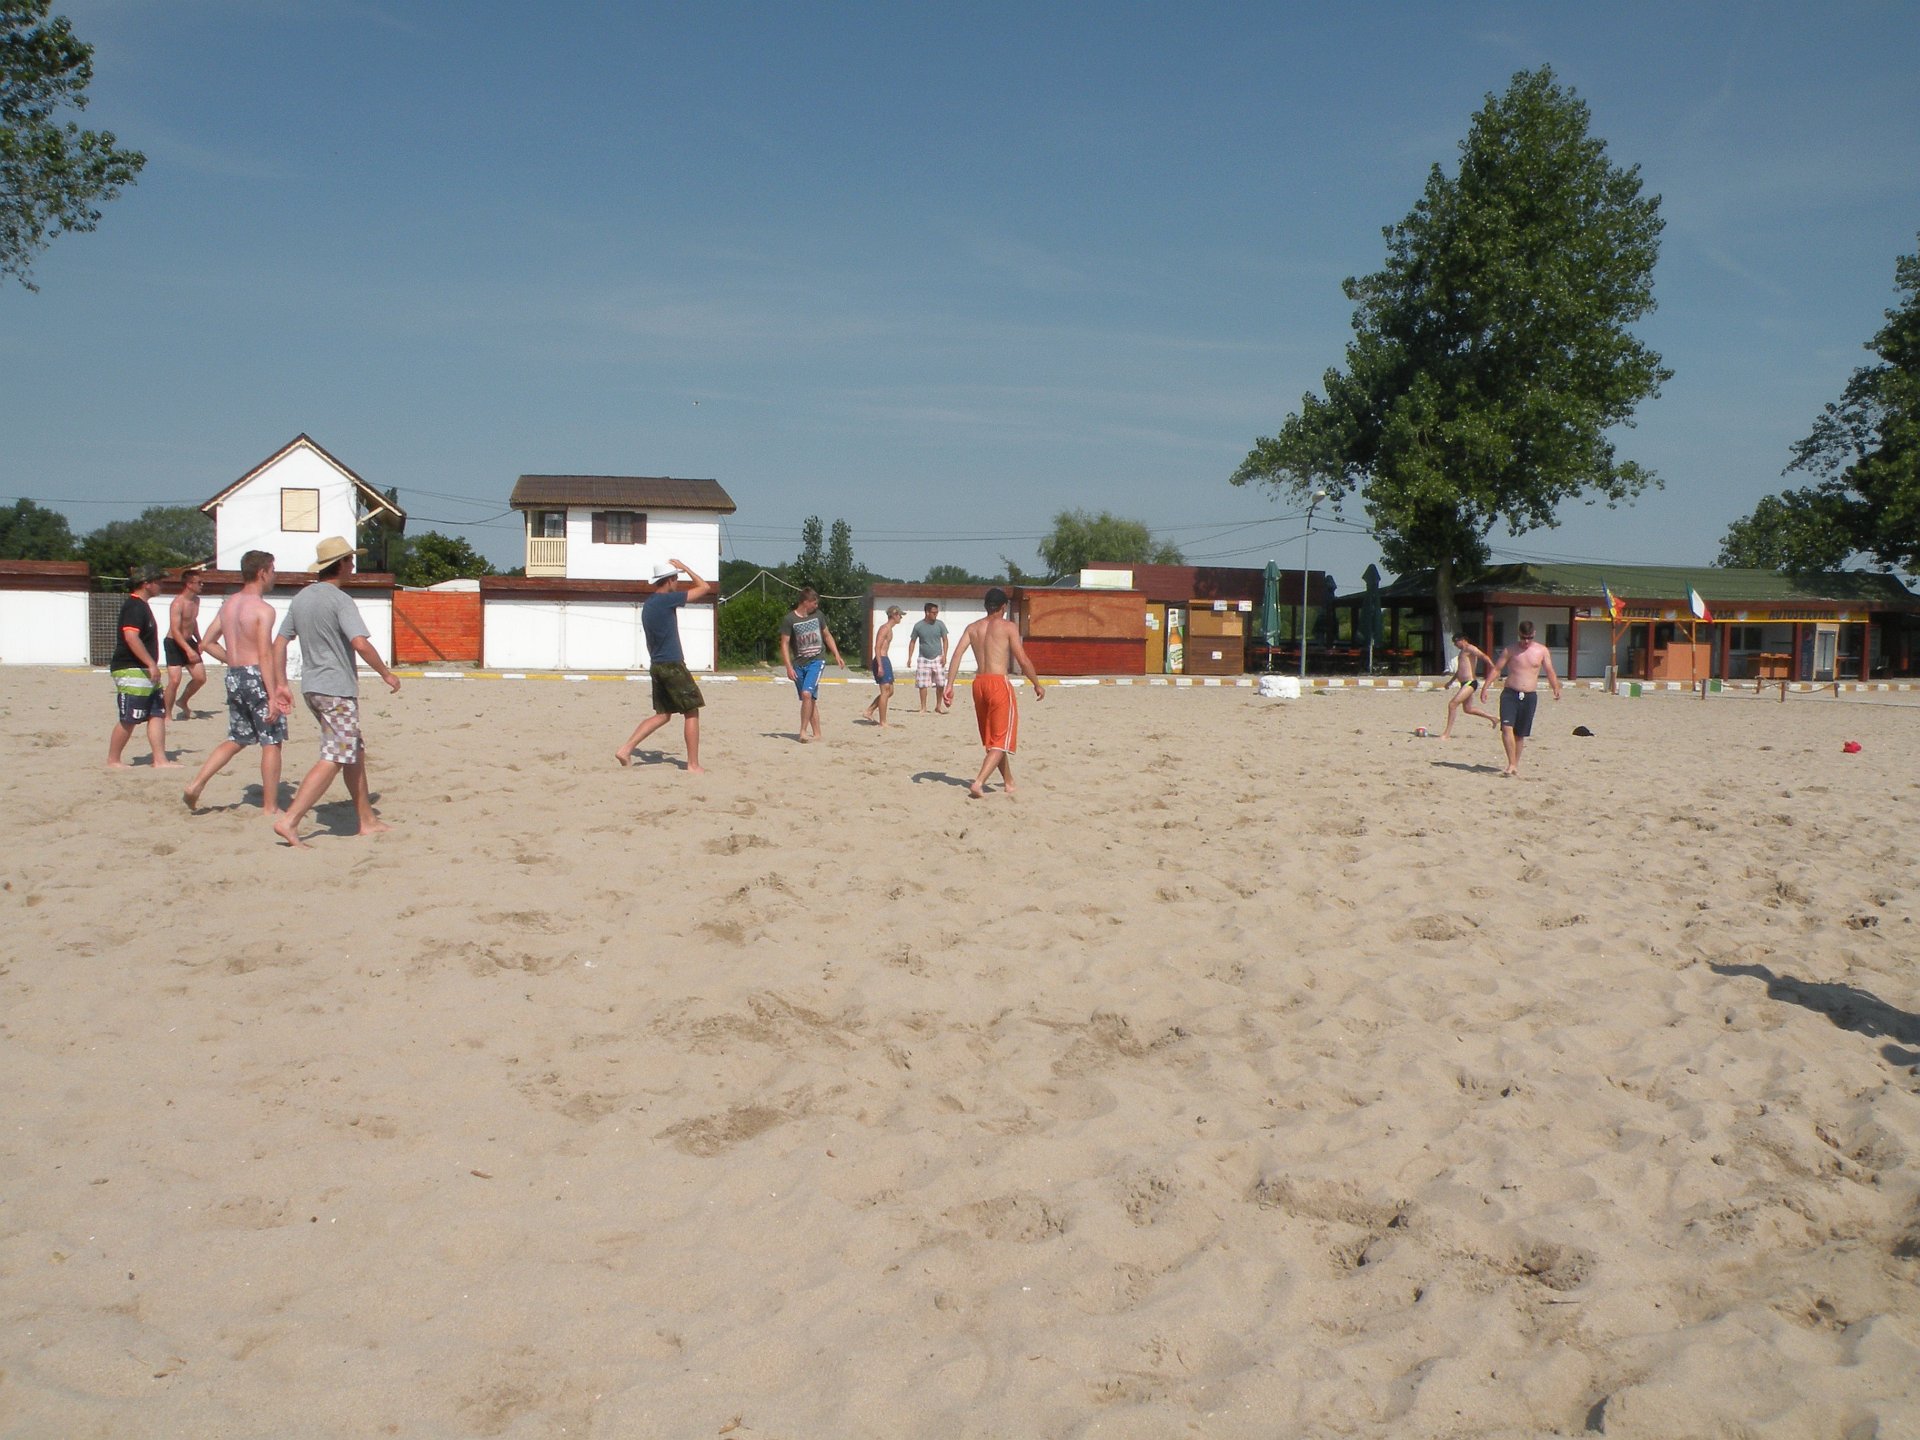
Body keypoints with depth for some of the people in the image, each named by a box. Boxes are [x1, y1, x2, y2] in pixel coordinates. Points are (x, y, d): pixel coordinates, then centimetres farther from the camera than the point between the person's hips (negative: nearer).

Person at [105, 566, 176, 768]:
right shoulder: (134, 606, -15)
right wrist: (151, 664, -29)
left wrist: (151, 665, 25)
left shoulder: (141, 605, 18)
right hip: (131, 671, -10)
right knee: (127, 720, -4)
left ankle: (160, 760, 4)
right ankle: (112, 761, 7)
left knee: (158, 714, 5)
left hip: (144, 671, 10)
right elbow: (131, 637, -27)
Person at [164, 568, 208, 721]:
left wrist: (199, 641, 14)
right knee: (174, 680, -14)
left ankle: (182, 701, 28)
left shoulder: (196, 600, 6)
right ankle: (167, 713, -1)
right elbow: (175, 630, -27)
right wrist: (188, 650, -35)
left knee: (201, 678, 4)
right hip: (174, 643, -8)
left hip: (189, 642, 8)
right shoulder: (178, 603, -20)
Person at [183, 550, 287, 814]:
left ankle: (196, 785, 11)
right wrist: (273, 696, -21)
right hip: (256, 677, -8)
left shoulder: (229, 605, 11)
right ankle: (270, 807, 2)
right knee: (272, 742, 0)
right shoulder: (263, 609, -13)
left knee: (236, 740, 20)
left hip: (234, 677, 8)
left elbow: (207, 643, 15)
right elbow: (265, 656, -19)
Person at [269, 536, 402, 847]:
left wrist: (281, 684, 16)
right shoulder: (339, 600, -13)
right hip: (337, 689, -9)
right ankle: (289, 821, -16)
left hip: (311, 687, 9)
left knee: (356, 752, 16)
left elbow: (279, 643, 13)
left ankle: (367, 820, 21)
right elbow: (360, 644, -24)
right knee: (334, 760, -9)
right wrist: (386, 673, -12)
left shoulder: (301, 598, 12)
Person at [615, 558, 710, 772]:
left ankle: (626, 749, 4)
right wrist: (685, 568, 3)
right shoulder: (667, 599, -13)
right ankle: (693, 765, 1)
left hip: (656, 665, 9)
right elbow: (705, 588, -8)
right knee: (692, 713, 0)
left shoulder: (647, 605, 14)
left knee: (662, 715, 14)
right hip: (672, 666, -9)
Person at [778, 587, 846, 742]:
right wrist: (789, 667, -13)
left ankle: (803, 731, -13)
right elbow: (784, 644, -5)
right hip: (799, 663, 0)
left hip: (816, 661, 0)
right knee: (810, 699, 6)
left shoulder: (817, 615, 6)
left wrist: (837, 655, 15)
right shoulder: (789, 619, -5)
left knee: (807, 694, -20)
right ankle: (817, 734, 14)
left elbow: (827, 636, 20)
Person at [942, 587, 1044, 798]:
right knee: (1001, 741, -3)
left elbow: (957, 654, -1)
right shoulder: (1008, 627, -3)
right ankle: (978, 783, -19)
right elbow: (1023, 660, -6)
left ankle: (1009, 782, 31)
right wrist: (1037, 685, 5)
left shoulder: (972, 628, 11)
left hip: (979, 683, 6)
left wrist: (949, 685, -2)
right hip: (999, 683, -6)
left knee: (991, 739, 19)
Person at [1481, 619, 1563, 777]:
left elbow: (1550, 672, 5)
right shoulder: (1510, 650, 4)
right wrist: (1485, 687, -6)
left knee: (1520, 734, 7)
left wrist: (1556, 689, -12)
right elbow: (1496, 669, 4)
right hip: (1510, 694, -1)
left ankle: (1515, 764, 20)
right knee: (1507, 728, -18)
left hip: (1529, 696, 1)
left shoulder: (1542, 651, 7)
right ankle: (1511, 764, -17)